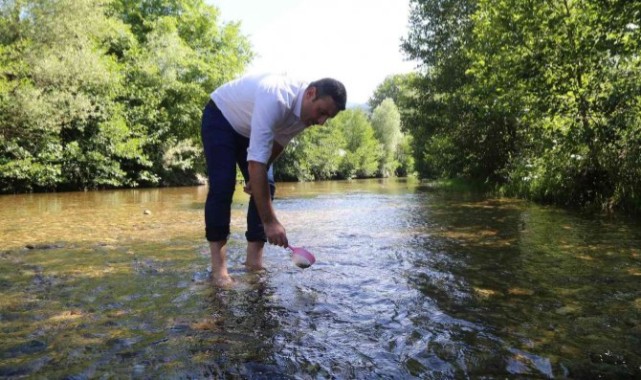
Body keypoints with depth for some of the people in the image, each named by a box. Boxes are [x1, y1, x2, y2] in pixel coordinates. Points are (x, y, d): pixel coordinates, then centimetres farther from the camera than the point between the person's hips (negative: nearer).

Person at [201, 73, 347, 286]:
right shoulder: (275, 100, -43)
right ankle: (218, 266, -17)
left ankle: (254, 260, -3)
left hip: (250, 128, 7)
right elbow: (255, 162, -46)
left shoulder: (306, 111, -17)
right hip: (220, 117, -7)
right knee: (222, 186, -22)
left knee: (265, 186, -7)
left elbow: (278, 144, 0)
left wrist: (257, 177, -7)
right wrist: (269, 221, -47)